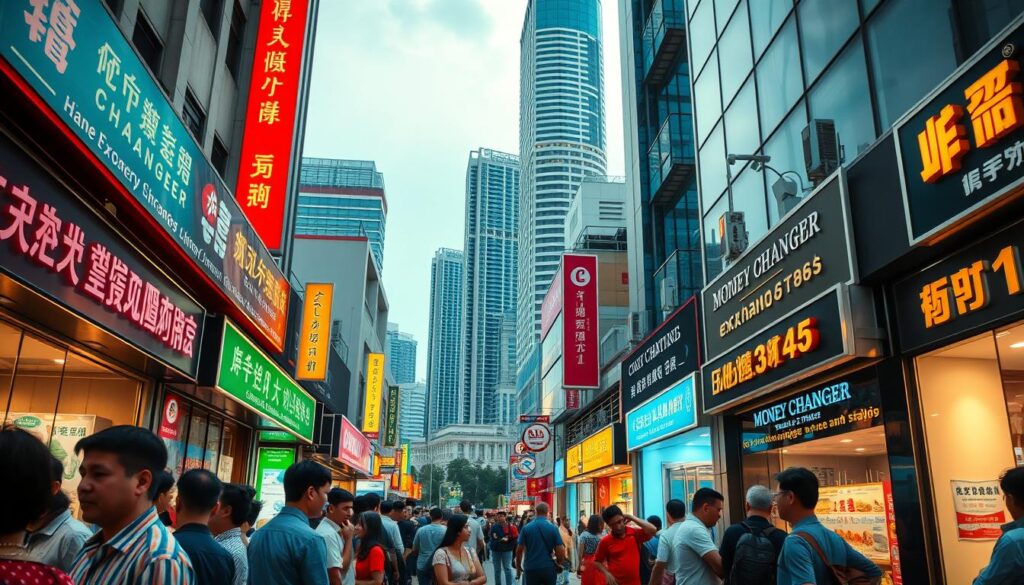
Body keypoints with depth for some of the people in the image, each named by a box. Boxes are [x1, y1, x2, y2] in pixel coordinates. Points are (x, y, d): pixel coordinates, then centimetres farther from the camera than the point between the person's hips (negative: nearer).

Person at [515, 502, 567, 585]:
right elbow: (560, 550, -7)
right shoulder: (553, 528, -5)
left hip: (531, 568, 0)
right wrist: (560, 563, 13)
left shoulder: (526, 528, -3)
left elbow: (519, 550, -2)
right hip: (549, 568, 0)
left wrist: (518, 567, 11)